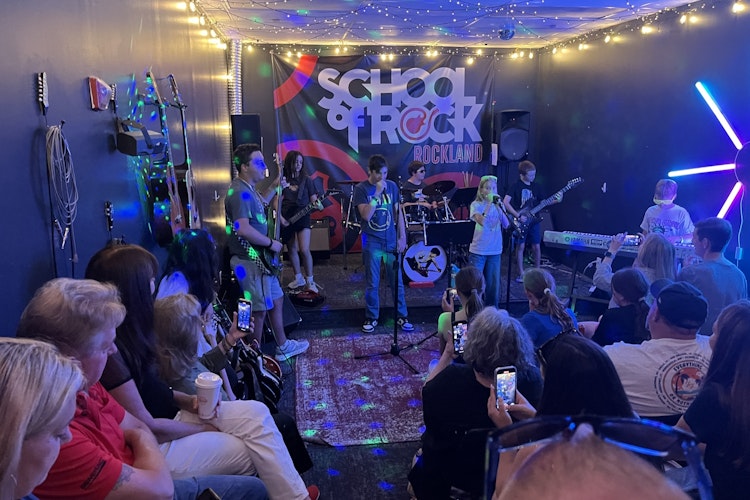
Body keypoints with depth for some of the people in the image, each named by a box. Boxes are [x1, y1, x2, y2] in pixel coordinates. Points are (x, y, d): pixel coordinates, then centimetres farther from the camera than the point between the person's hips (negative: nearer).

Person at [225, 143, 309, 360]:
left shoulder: (248, 189, 11)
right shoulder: (240, 192, -21)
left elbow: (261, 202, 34)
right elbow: (243, 229, -32)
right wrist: (271, 243, -20)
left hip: (260, 258, 11)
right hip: (249, 261, -11)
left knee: (276, 300, 19)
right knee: (259, 310, 0)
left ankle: (283, 346, 34)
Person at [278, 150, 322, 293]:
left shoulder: (306, 179, 0)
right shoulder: (282, 179, 2)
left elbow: (313, 198, 0)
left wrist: (318, 205, -22)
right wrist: (280, 217, -7)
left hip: (302, 217, -2)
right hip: (286, 218, 3)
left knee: (304, 250, -14)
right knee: (291, 249, 12)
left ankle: (309, 281, -1)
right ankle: (299, 278, 29)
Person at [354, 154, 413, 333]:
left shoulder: (392, 186, 3)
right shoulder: (361, 188, -7)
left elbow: (398, 213, 8)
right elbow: (366, 215, -18)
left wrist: (402, 237, 4)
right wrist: (377, 193, -22)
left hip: (391, 241, 3)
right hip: (371, 243, -2)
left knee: (397, 282, 8)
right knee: (372, 284, 6)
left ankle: (402, 316, 21)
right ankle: (371, 318, 21)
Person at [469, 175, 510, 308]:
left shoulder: (499, 205, 8)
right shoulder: (476, 204, -5)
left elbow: (506, 225, -6)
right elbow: (482, 221, -23)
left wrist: (498, 206, -14)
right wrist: (489, 204, -22)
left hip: (495, 250, 4)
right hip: (478, 250, -3)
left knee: (493, 282, 9)